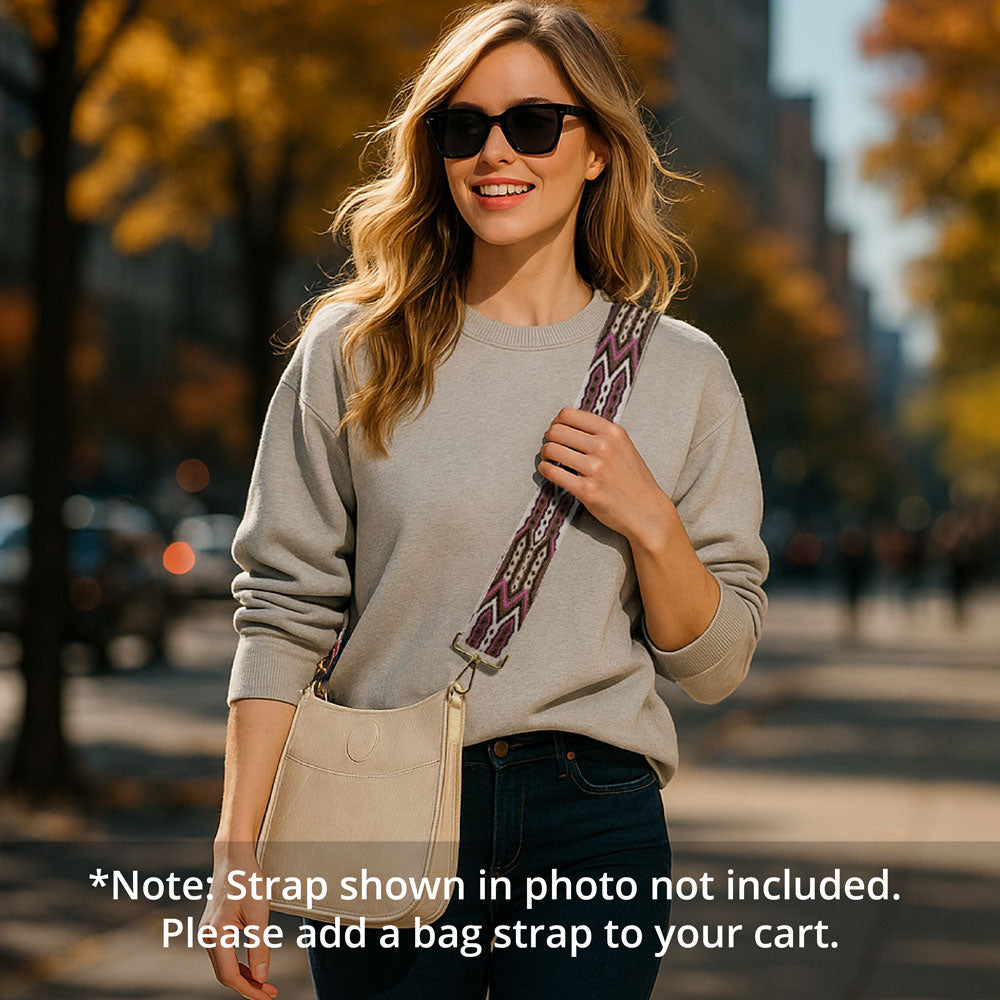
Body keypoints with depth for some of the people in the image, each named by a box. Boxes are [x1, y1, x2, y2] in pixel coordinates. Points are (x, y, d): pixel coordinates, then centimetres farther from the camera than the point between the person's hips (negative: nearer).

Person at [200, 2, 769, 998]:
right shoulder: (352, 352, 2)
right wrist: (237, 851, -5)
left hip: (595, 829, 1)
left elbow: (715, 666, 7)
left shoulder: (681, 370, 5)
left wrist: (649, 522, -11)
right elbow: (283, 607, 1)